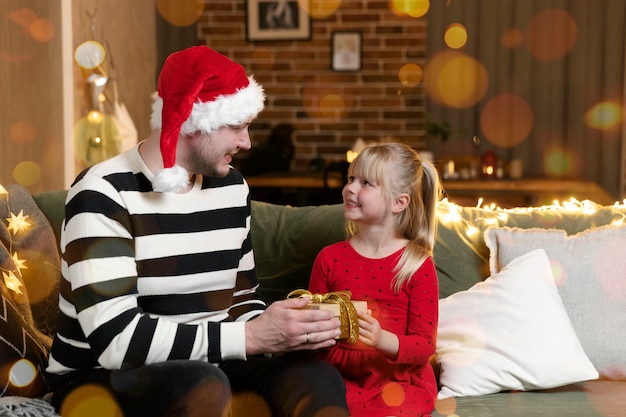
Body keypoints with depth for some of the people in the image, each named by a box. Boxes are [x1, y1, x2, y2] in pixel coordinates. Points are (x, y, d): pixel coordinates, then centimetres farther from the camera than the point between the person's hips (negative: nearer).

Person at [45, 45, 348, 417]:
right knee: (204, 387, -36)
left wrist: (279, 331, -13)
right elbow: (117, 340, -26)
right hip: (105, 378, -5)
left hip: (205, 366, 5)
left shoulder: (232, 187, 5)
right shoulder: (104, 194, -17)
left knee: (319, 379, -21)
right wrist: (252, 337, -27)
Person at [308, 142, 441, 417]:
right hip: (342, 379, 2)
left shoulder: (419, 266, -4)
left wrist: (383, 340, -25)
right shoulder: (329, 258, 4)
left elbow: (425, 345, -7)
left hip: (401, 381, -2)